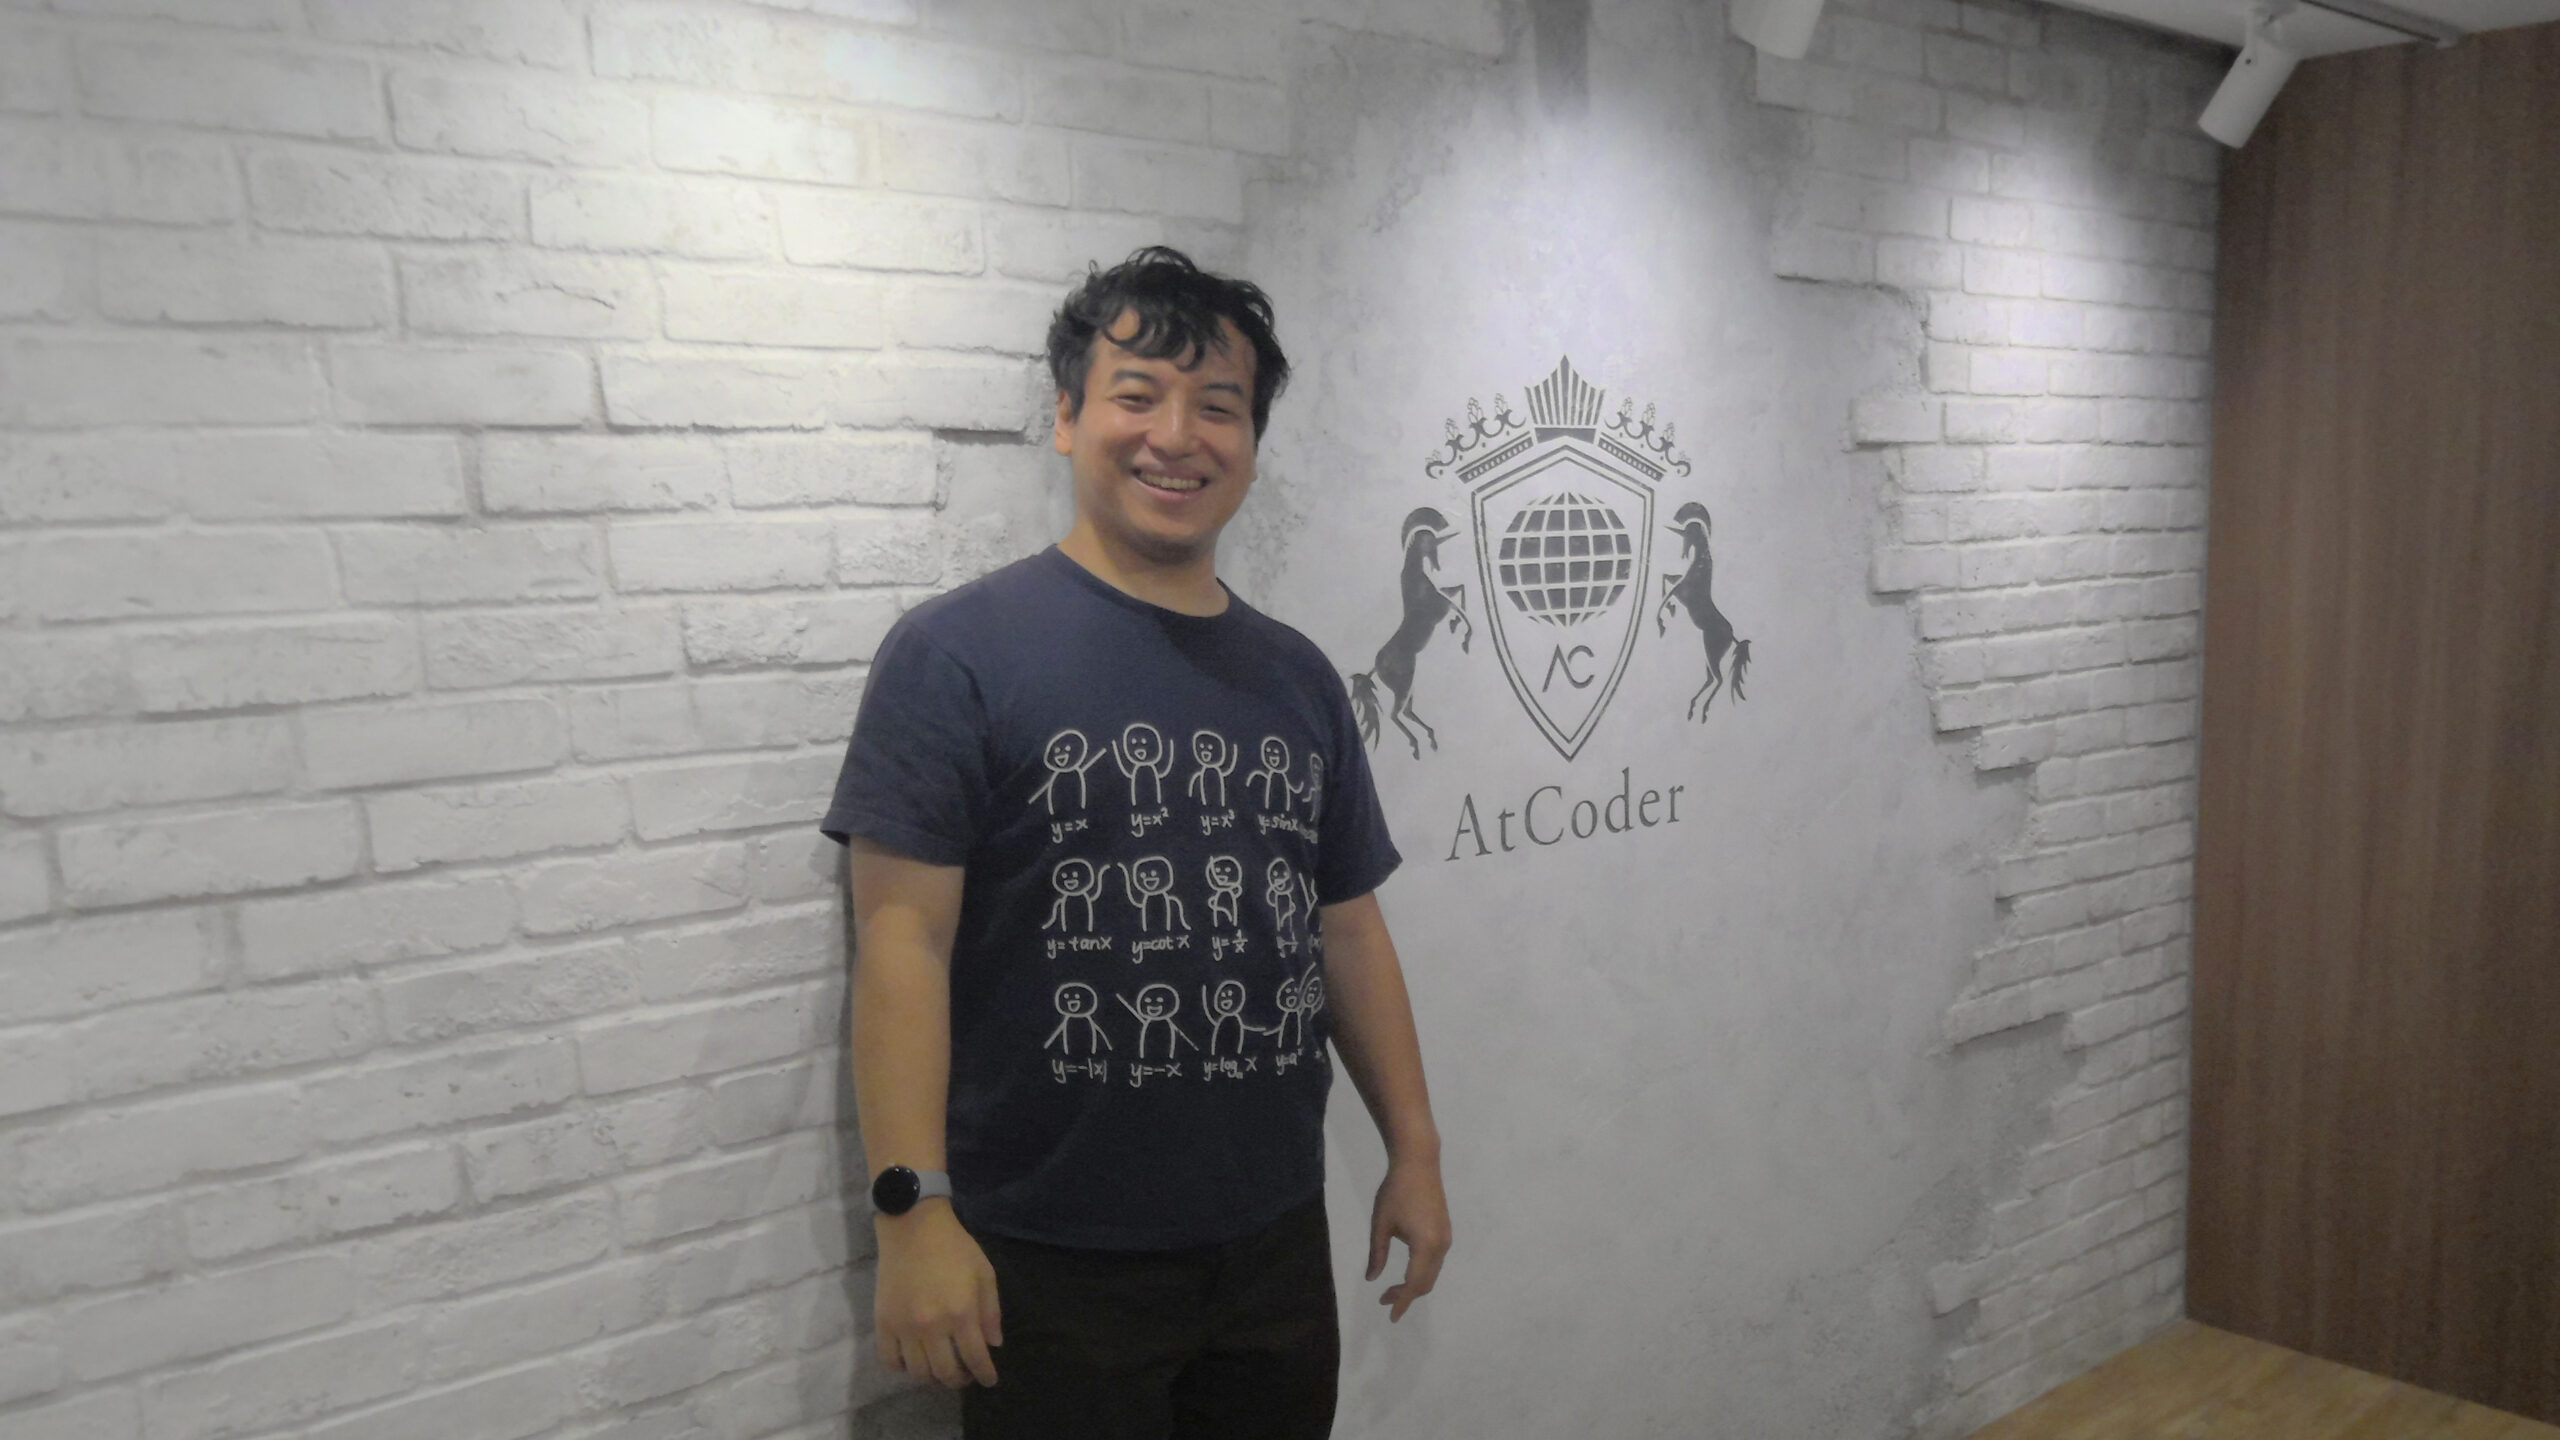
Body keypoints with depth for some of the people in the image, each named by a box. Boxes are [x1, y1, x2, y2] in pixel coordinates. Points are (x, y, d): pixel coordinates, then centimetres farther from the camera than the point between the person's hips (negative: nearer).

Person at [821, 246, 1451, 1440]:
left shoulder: (1296, 676, 8)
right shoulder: (957, 654, -9)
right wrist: (913, 1208, -19)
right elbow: (904, 940, -14)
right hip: (1048, 1266, -5)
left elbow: (1346, 932, 12)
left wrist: (1413, 1148, 11)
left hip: (1276, 1244, 6)